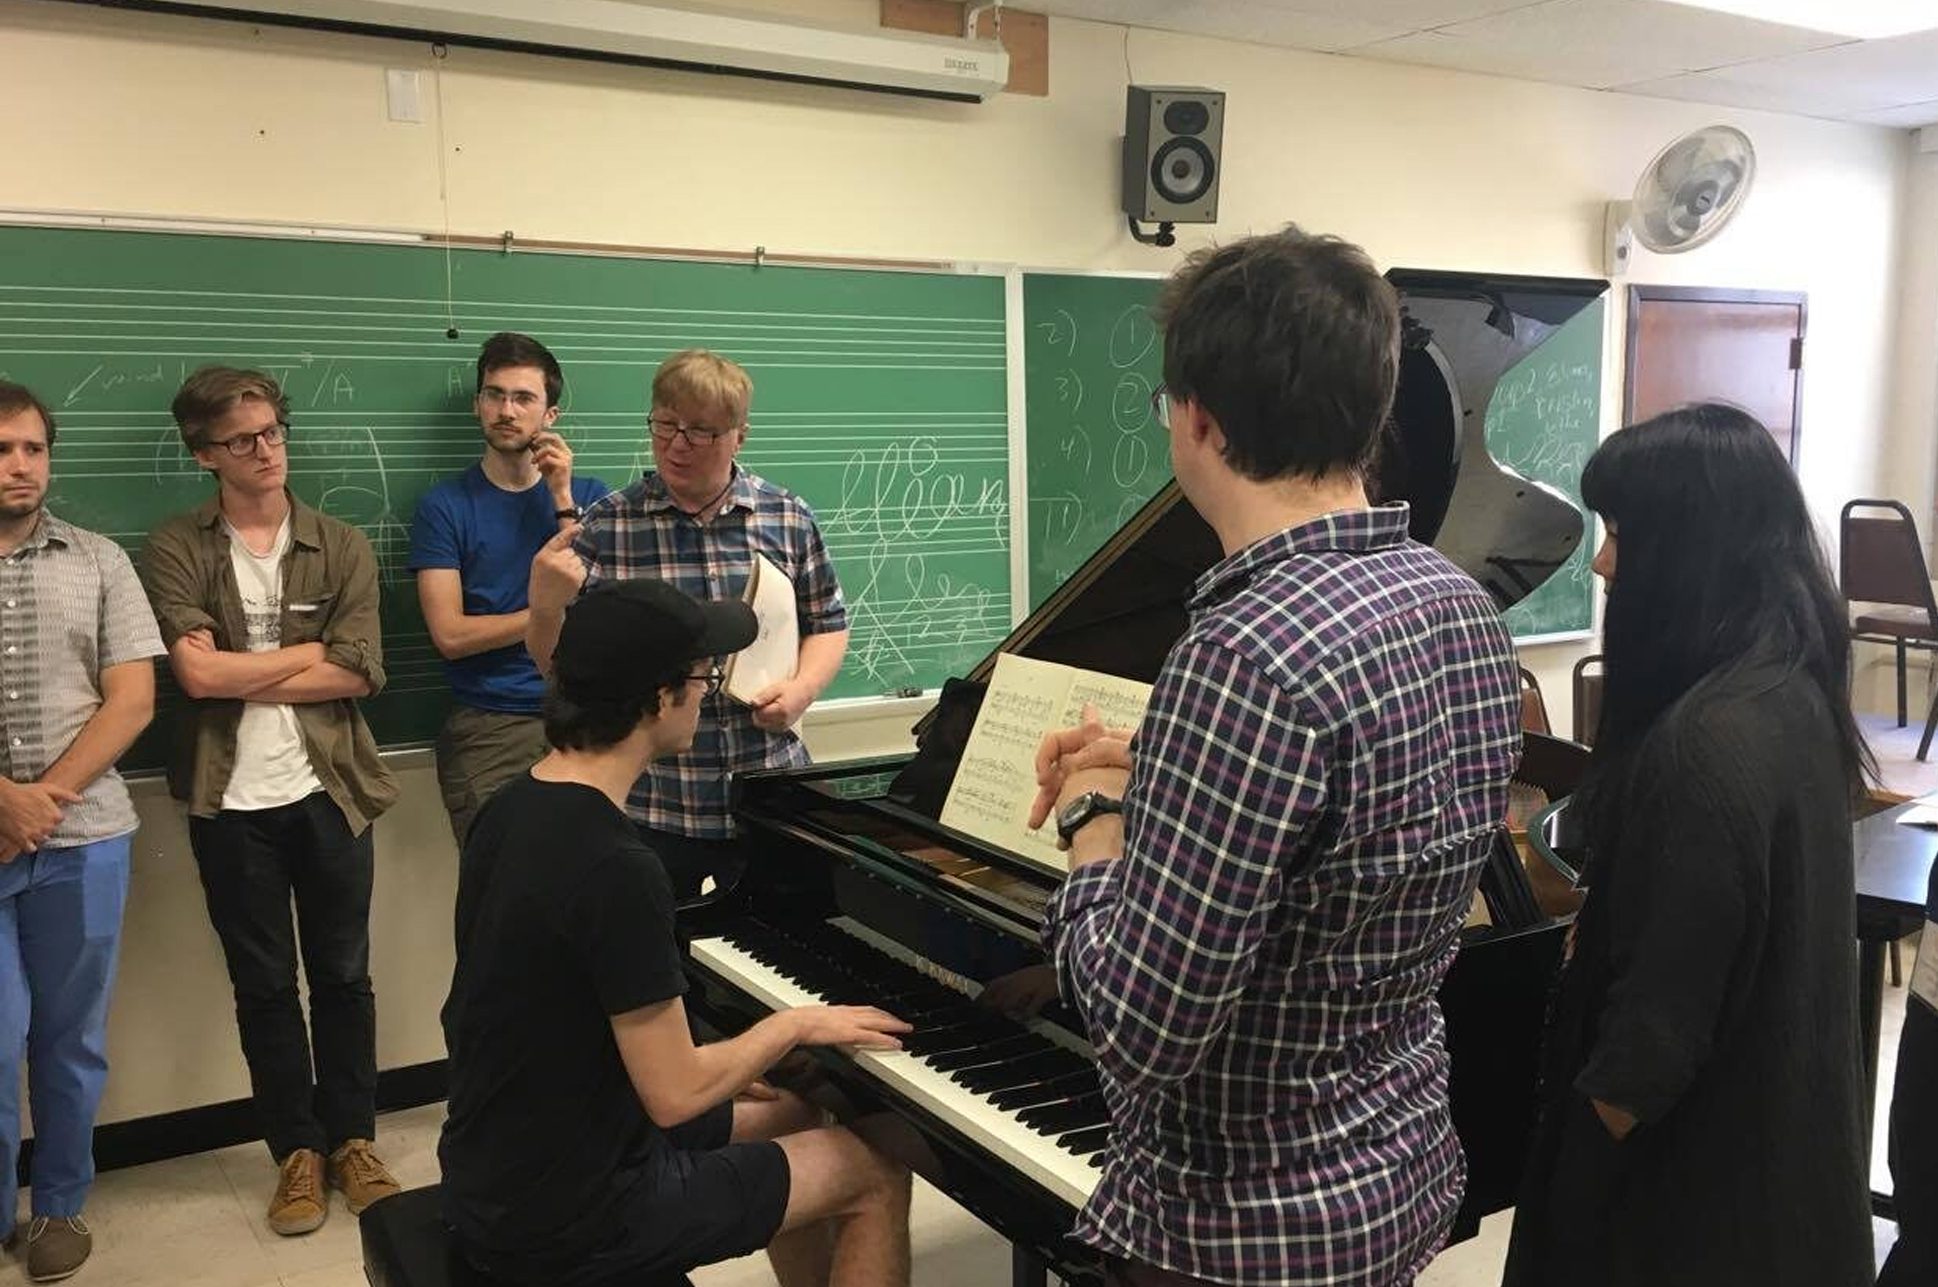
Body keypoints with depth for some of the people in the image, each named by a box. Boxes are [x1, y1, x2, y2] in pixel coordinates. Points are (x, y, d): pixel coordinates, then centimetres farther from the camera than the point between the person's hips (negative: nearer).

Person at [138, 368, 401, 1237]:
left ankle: (353, 1140, 26)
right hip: (232, 802, 0)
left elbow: (360, 674, -8)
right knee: (263, 984, 11)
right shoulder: (174, 552, -1)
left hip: (328, 792, 1)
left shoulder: (341, 548, 2)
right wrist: (309, 652, -7)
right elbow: (196, 675, -14)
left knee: (342, 975, 10)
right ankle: (296, 1149, 25)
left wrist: (239, 675, -11)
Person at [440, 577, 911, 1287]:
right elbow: (675, 1096, -24)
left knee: (793, 1115, 24)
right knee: (877, 1175, 6)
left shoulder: (511, 812, 0)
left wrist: (736, 1070, 10)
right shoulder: (618, 869, -29)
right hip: (564, 1216, -9)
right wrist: (795, 1023, -7)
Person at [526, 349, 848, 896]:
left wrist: (802, 688, -7)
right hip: (649, 807, -1)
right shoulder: (606, 526, -4)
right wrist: (545, 608, -23)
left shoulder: (789, 518, 2)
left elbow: (828, 623, 11)